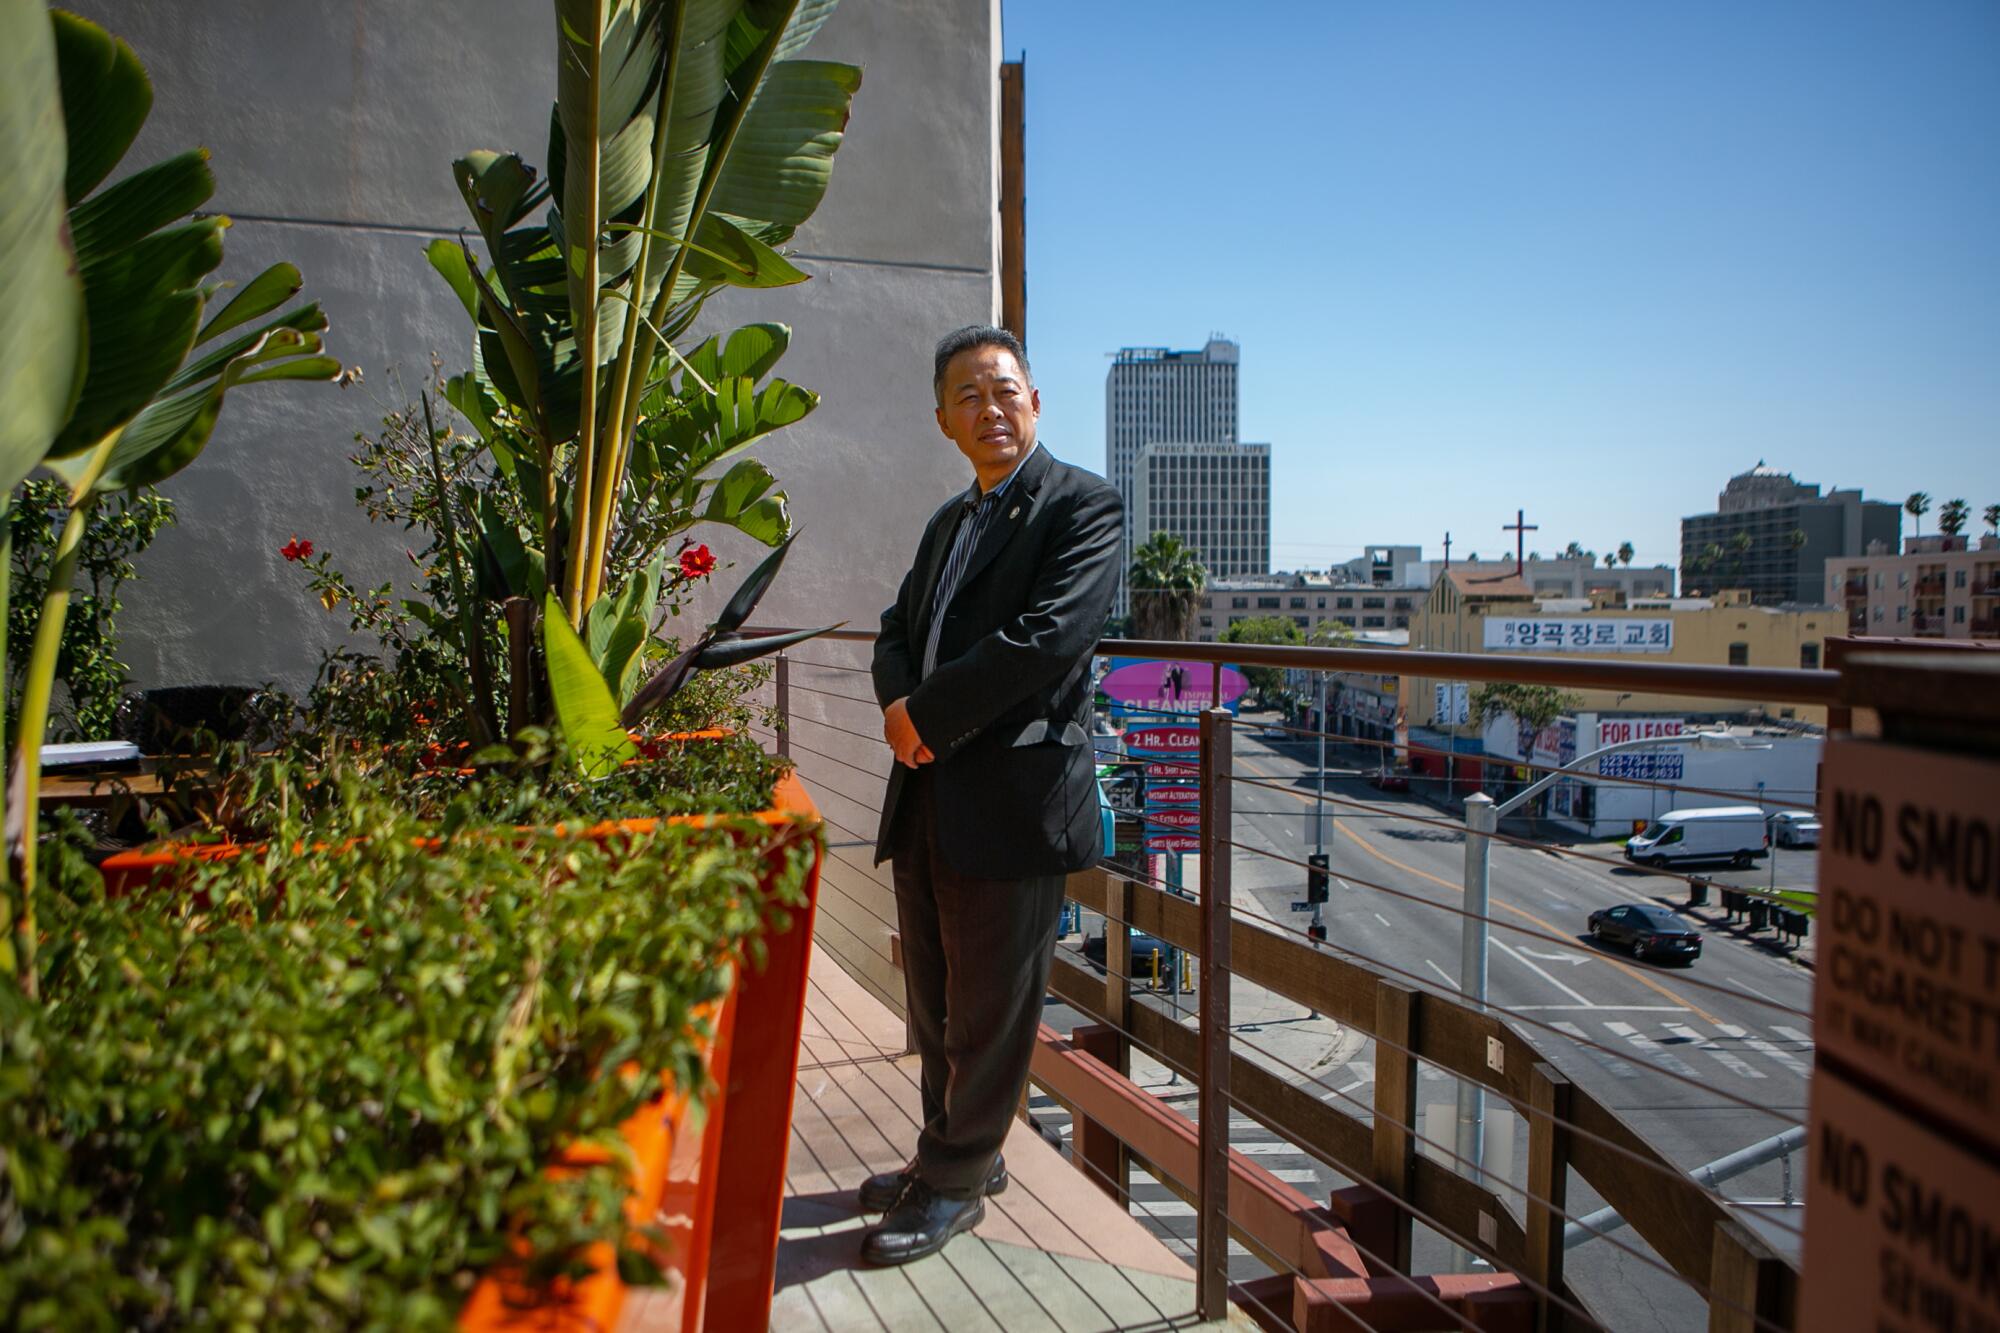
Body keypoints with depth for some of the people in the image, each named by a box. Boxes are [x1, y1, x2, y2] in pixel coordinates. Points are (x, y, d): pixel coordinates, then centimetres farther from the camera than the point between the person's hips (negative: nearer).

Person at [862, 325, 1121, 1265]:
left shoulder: (1083, 505, -7)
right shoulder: (948, 522, 19)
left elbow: (1050, 634, -20)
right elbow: (898, 630, 16)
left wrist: (928, 717, -15)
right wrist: (900, 704, -7)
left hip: (1015, 798, -8)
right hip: (929, 798, 8)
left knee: (988, 1007, 6)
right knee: (933, 1002, 18)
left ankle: (956, 1185, 22)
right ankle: (954, 1153, 36)